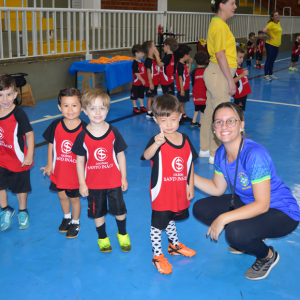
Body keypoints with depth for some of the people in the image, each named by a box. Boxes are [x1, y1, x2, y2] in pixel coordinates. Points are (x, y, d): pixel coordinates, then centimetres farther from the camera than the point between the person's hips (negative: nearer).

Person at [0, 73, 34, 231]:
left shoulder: (18, 114, -21)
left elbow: (30, 134, -16)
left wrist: (29, 156, -17)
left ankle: (22, 211, 37)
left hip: (18, 160, -4)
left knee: (20, 188, 14)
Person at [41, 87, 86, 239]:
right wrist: (49, 164, 6)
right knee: (62, 195, 22)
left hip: (76, 172, -3)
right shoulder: (55, 125, -12)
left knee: (74, 198, 14)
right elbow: (51, 145, 2)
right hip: (59, 170, 3)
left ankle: (75, 222, 39)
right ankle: (67, 217, 49)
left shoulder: (84, 128, -20)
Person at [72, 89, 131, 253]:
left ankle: (122, 234, 39)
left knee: (119, 209, 12)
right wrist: (82, 183, -5)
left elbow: (120, 155, -1)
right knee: (98, 212, 14)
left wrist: (124, 177, 1)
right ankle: (102, 238, 37)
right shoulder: (83, 136, -12)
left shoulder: (113, 132, -10)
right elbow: (80, 160, -5)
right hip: (93, 182, 0)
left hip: (114, 181, 0)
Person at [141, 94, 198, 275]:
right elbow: (147, 156, -41)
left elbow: (190, 164, 9)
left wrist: (190, 185, 8)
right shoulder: (157, 141, -19)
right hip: (162, 193, -5)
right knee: (158, 224, 8)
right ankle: (157, 256, 25)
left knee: (171, 219, 27)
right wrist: (157, 143, -60)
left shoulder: (185, 140, -2)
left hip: (180, 192, 5)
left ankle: (175, 245, 49)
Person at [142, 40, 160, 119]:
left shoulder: (153, 59, 12)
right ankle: (149, 113, 5)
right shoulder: (148, 60, -17)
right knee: (150, 97, -2)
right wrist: (151, 83, -22)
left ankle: (152, 111, 24)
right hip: (151, 83, -9)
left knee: (152, 97, 15)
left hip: (155, 82, 9)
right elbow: (148, 72, -21)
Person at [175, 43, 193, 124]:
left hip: (185, 87, 10)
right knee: (180, 103, -6)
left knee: (182, 102, 18)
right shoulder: (180, 65, -19)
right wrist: (182, 89, -22)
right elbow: (180, 77, -21)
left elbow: (188, 72, 21)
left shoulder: (184, 64, 10)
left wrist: (190, 63, 15)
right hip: (182, 88, -10)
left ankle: (184, 116, 28)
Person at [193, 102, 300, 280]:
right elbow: (217, 189, 6)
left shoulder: (255, 155, -30)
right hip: (247, 202, 8)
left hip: (281, 213, -8)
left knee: (235, 233, -33)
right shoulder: (221, 153, -6)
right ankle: (248, 239, 16)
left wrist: (223, 219, -31)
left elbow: (262, 205, -29)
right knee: (200, 209, -1)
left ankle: (268, 255, 2)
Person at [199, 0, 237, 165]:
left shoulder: (216, 23, 15)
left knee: (210, 112, 16)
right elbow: (220, 55, -20)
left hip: (214, 72, 10)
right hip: (220, 74, -10)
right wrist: (230, 80, -18)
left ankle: (205, 149, 27)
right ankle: (215, 155, 5)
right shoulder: (220, 26, -15)